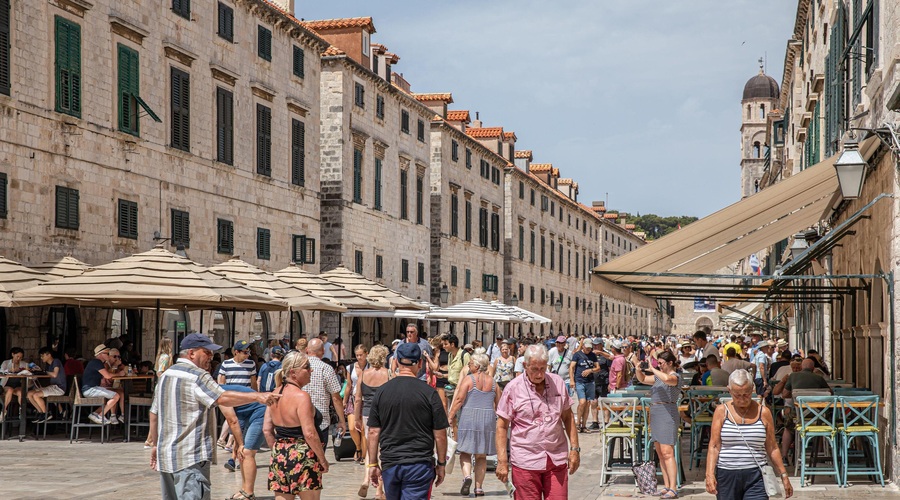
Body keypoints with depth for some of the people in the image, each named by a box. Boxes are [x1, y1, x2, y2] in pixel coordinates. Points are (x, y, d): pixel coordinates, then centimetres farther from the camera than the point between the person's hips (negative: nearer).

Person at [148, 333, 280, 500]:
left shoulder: (165, 375, 17)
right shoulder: (197, 376, -12)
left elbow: (154, 414, 22)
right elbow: (222, 398, -25)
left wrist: (155, 444, 29)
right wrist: (257, 396, -25)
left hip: (165, 453, 9)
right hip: (189, 456, -9)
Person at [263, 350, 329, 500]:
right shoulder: (301, 396, -15)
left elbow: (267, 430, 11)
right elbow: (309, 434, -20)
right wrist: (323, 459, -10)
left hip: (280, 457, 7)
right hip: (302, 457, -7)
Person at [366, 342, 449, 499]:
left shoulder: (382, 392, 2)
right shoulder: (429, 393, -6)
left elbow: (373, 432, 4)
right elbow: (440, 434, -4)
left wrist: (373, 464, 11)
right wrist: (441, 464, 7)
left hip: (389, 464, 3)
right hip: (420, 465, -3)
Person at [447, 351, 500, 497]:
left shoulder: (468, 379, -5)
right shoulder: (493, 382, 8)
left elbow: (459, 399, -10)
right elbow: (498, 403, 10)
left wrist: (451, 416, -4)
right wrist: (494, 415, 25)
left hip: (469, 417, -3)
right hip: (488, 418, 3)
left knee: (465, 451, 6)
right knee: (481, 455, 10)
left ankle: (467, 476, -19)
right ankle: (479, 487, 8)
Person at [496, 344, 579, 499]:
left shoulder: (558, 383, 6)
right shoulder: (513, 388, -4)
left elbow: (568, 417, 15)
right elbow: (502, 427, -2)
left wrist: (574, 448, 8)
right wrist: (502, 461, -8)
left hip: (557, 460, 3)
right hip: (526, 462, -3)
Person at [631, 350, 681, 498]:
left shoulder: (674, 376, -8)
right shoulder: (658, 376, 17)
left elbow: (667, 379, -32)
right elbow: (643, 379, 26)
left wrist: (652, 369, -18)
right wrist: (638, 370, 5)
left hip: (667, 415, -9)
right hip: (655, 415, 9)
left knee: (667, 453, -14)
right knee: (660, 454, 10)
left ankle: (673, 489, -17)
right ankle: (667, 486, 14)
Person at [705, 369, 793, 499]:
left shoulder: (763, 413, 4)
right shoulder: (722, 412, 3)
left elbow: (772, 448, 11)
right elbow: (714, 446, 0)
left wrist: (784, 475, 10)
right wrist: (710, 474, -11)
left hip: (755, 477, -1)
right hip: (726, 475, 1)